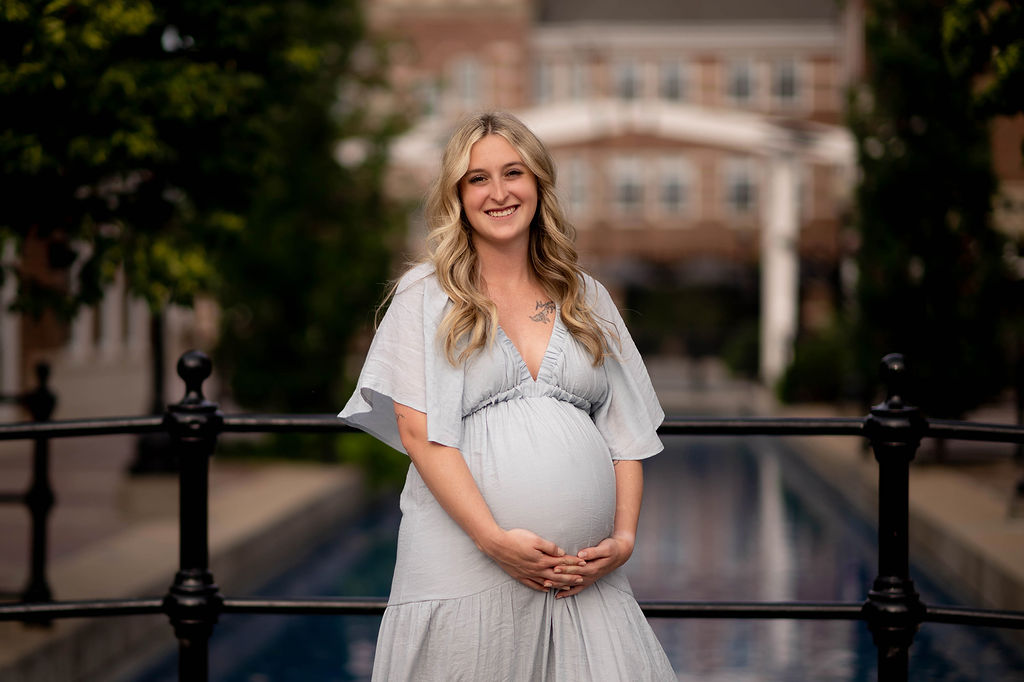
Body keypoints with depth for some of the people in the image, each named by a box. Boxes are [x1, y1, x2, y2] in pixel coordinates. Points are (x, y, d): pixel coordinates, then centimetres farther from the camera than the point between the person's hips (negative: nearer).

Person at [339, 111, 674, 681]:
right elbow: (419, 432, -4)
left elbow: (626, 432, 14)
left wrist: (623, 538, -1)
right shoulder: (428, 295, 6)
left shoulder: (588, 299, 16)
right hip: (466, 564, -3)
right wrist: (494, 538, -13)